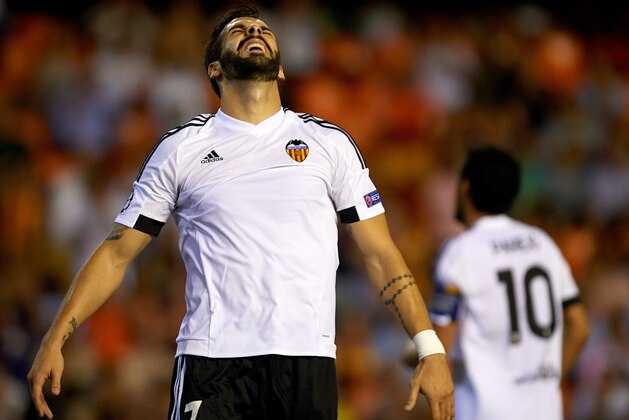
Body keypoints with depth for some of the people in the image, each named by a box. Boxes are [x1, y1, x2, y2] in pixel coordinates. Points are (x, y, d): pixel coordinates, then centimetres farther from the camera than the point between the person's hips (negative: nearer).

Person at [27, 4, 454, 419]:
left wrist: (431, 348, -1)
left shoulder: (330, 143, 11)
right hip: (211, 356, -1)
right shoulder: (180, 149, 10)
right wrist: (54, 341, 1)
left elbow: (380, 254, 10)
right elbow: (116, 253, 11)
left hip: (308, 359, 1)